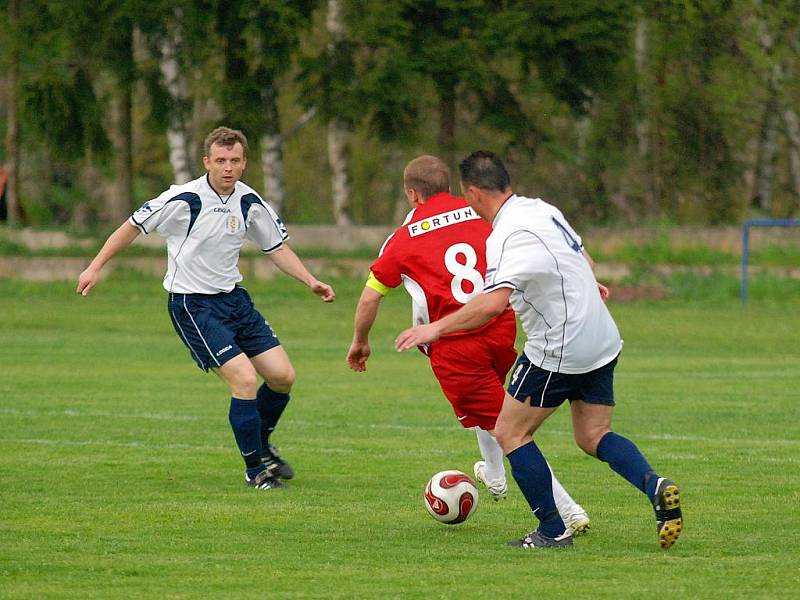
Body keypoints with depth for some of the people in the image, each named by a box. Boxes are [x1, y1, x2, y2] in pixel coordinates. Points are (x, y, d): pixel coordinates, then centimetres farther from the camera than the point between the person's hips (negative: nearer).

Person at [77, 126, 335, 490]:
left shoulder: (249, 202, 0)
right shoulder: (184, 199, -17)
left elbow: (277, 248, 14)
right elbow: (134, 226, -6)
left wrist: (311, 281, 2)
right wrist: (96, 266, -8)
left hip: (233, 297, 7)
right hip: (191, 306, -7)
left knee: (282, 376, 1)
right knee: (245, 380, -17)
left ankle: (260, 445, 28)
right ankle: (255, 468, 0)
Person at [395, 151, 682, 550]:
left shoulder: (506, 237, -21)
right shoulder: (541, 209, 7)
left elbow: (494, 302, -35)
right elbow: (581, 254, 25)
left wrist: (436, 328, -28)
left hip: (558, 352, -9)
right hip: (602, 343, 9)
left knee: (509, 433, 6)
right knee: (593, 438, 14)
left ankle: (553, 531, 6)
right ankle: (655, 487, -11)